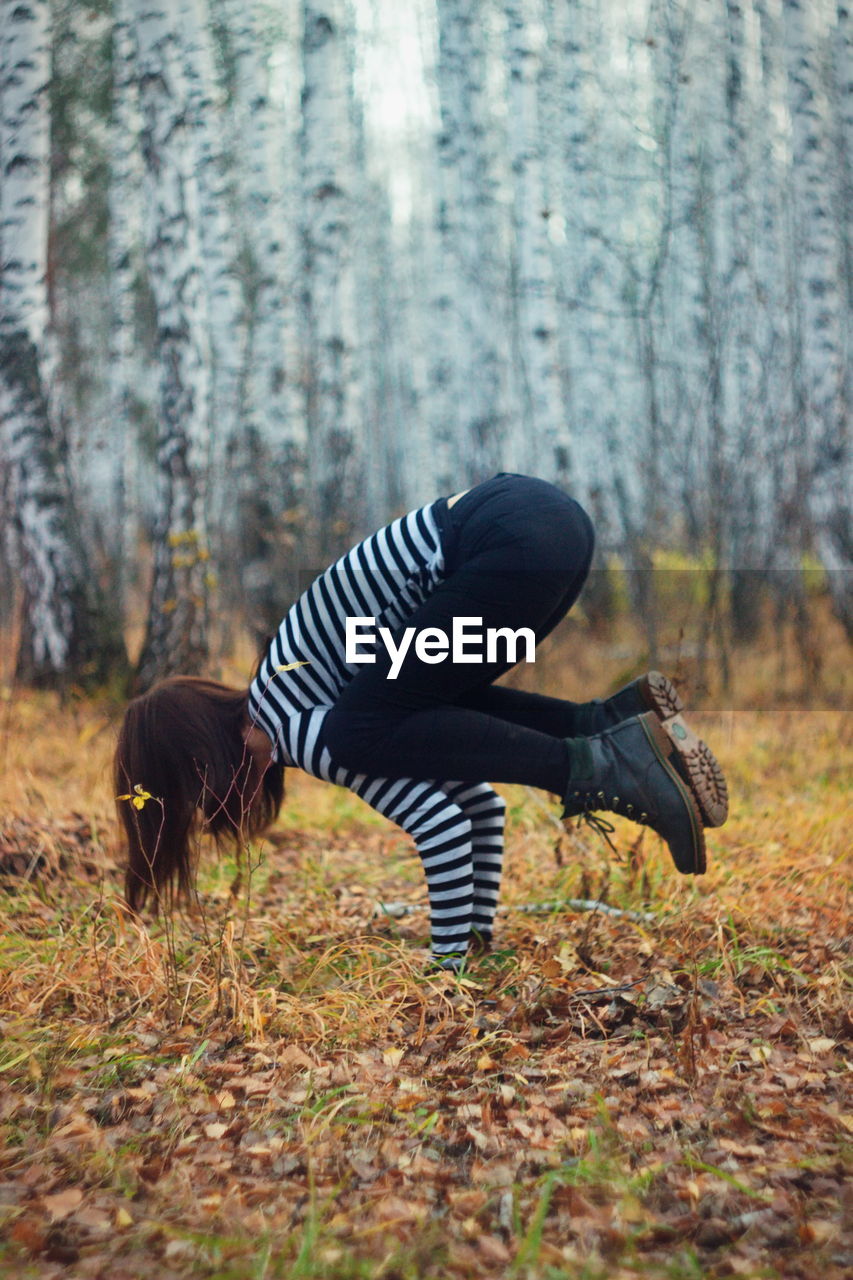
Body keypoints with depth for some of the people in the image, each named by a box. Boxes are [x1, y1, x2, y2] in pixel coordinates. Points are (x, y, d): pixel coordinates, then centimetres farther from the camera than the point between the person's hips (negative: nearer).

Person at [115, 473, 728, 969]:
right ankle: (613, 719, 8)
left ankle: (595, 764, -9)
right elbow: (482, 804, 27)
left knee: (367, 731, -3)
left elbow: (441, 826, -11)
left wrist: (449, 964, -1)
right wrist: (480, 938, 29)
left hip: (516, 541, -9)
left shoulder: (297, 729, -2)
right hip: (551, 516, 9)